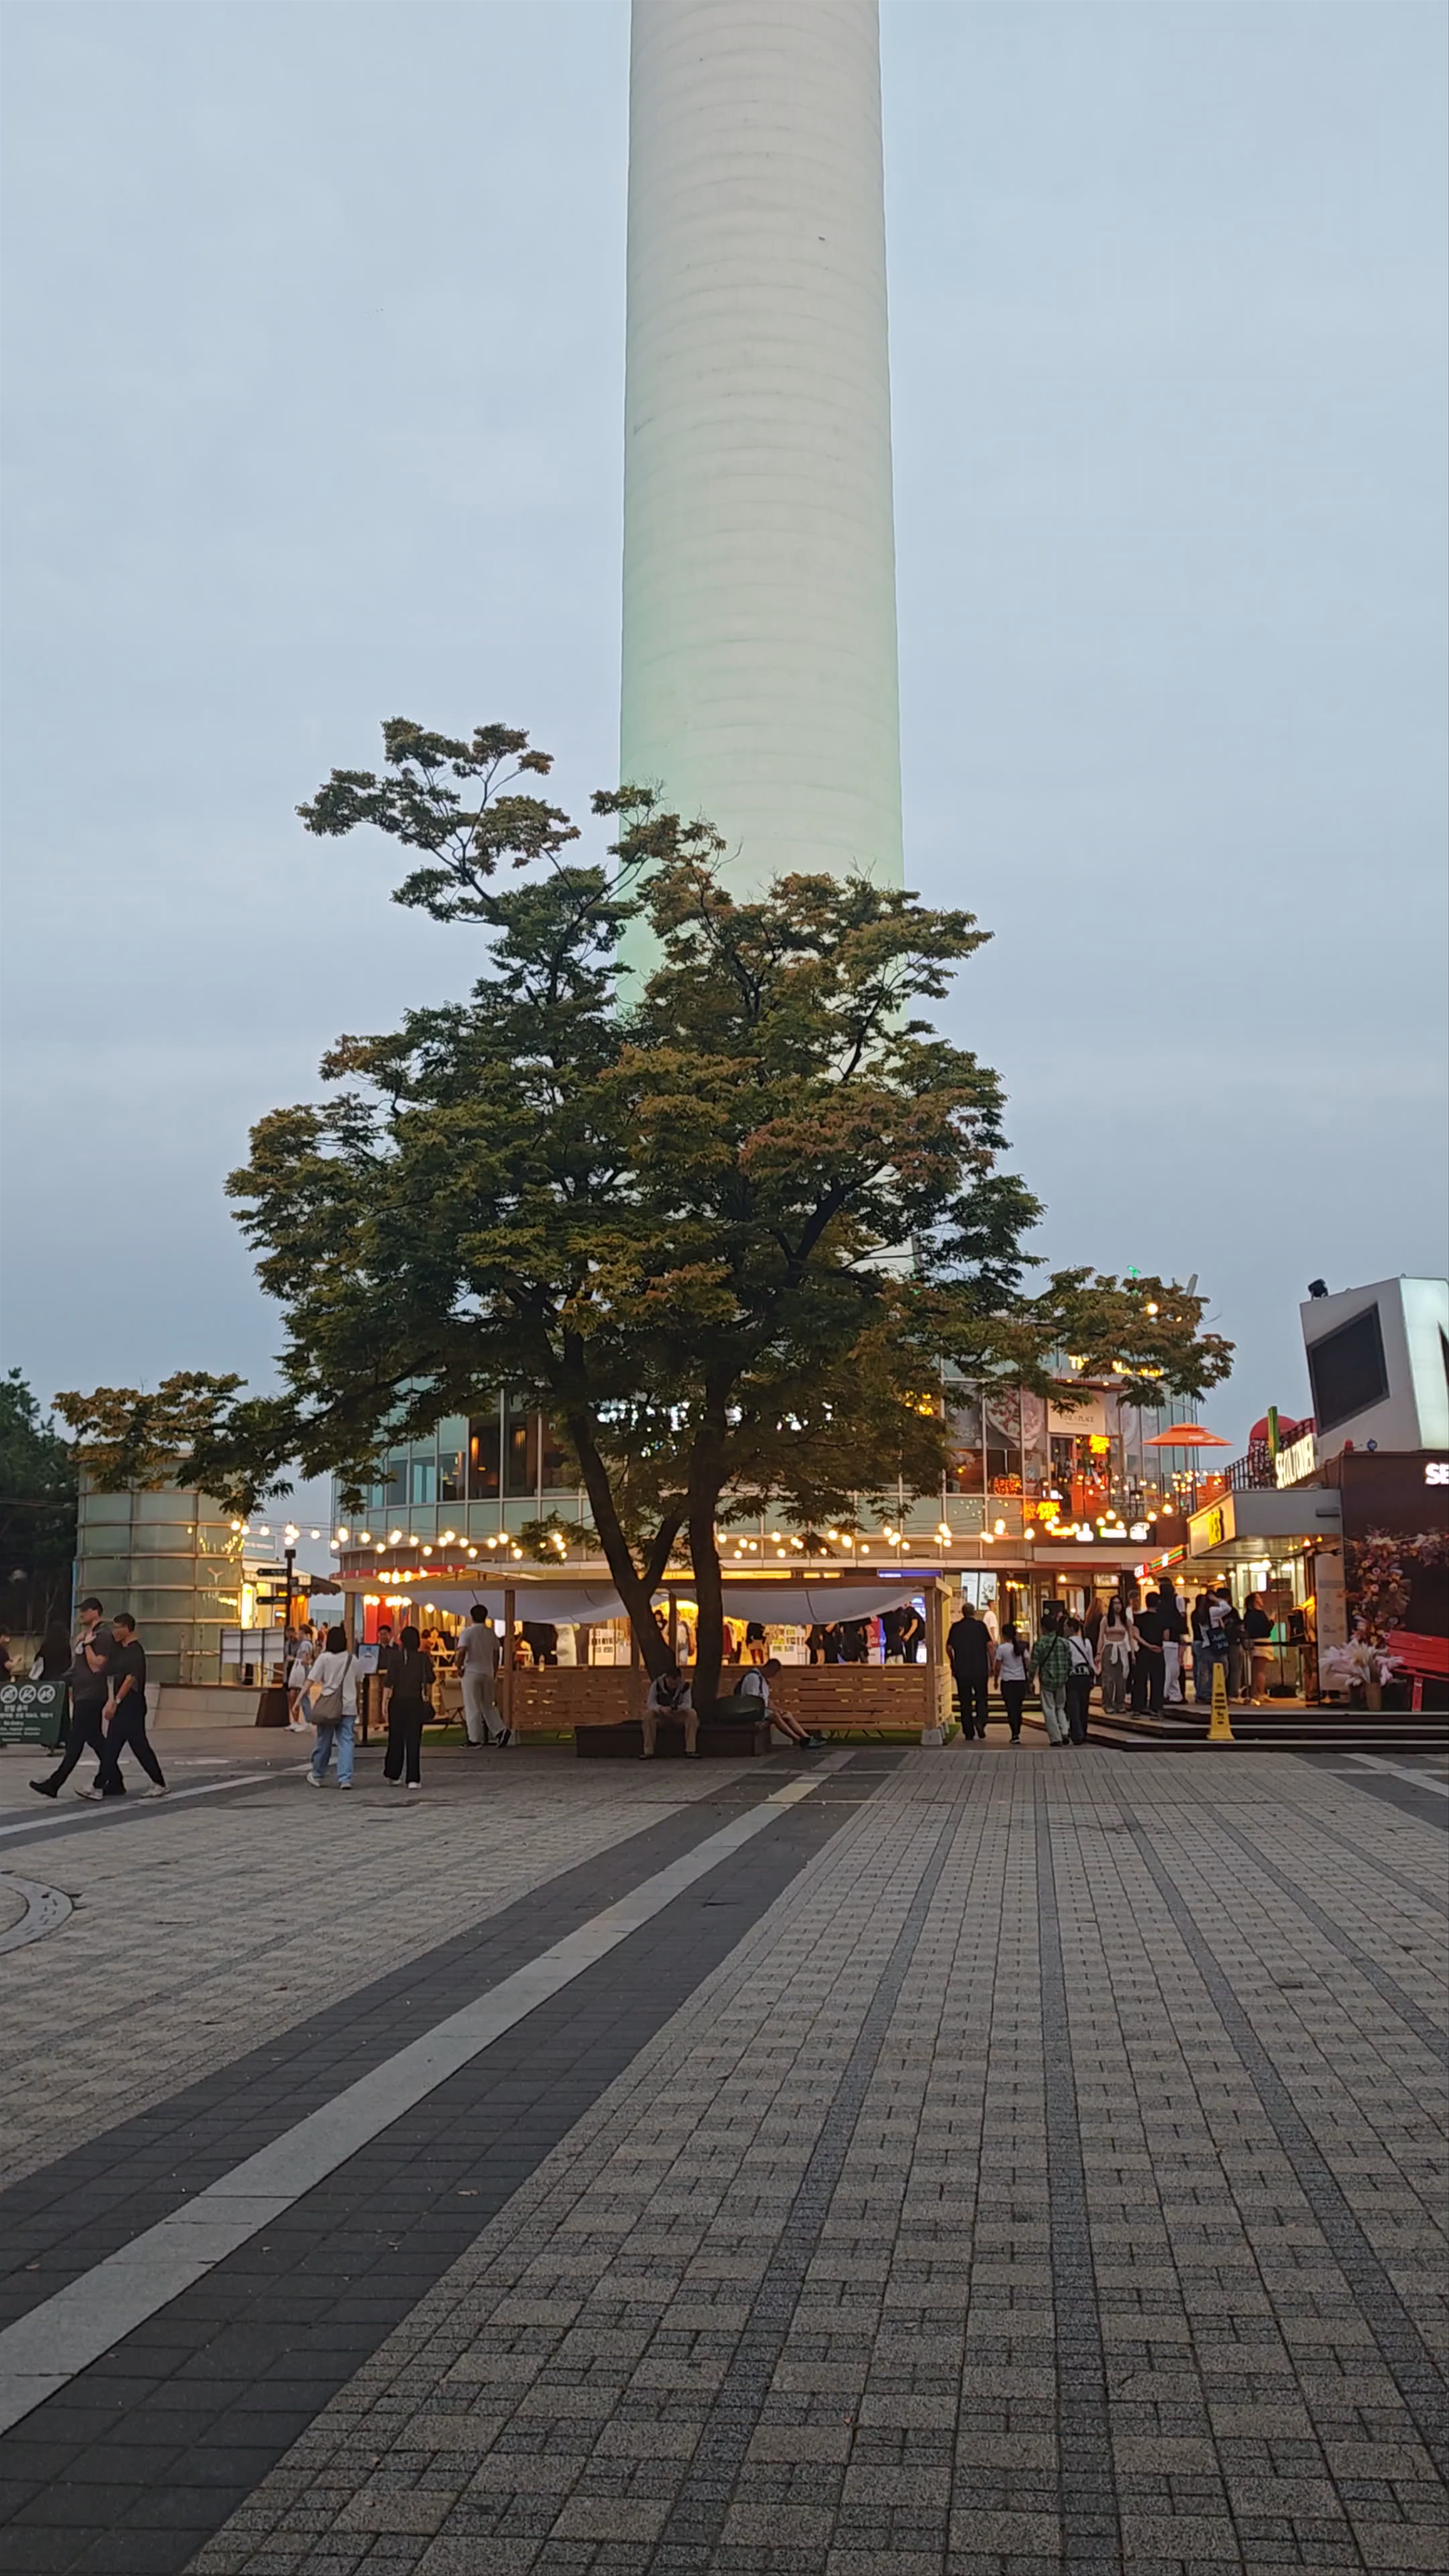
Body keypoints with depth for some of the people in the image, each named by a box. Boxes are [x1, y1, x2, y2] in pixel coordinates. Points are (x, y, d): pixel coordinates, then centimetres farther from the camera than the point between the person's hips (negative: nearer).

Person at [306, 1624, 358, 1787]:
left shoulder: (324, 1659, -4)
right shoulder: (353, 1660, 7)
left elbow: (311, 1681, -10)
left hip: (328, 1707, -1)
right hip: (348, 1707, 2)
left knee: (324, 1742, 11)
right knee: (346, 1743, 0)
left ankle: (318, 1776, 26)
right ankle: (345, 1779, -10)